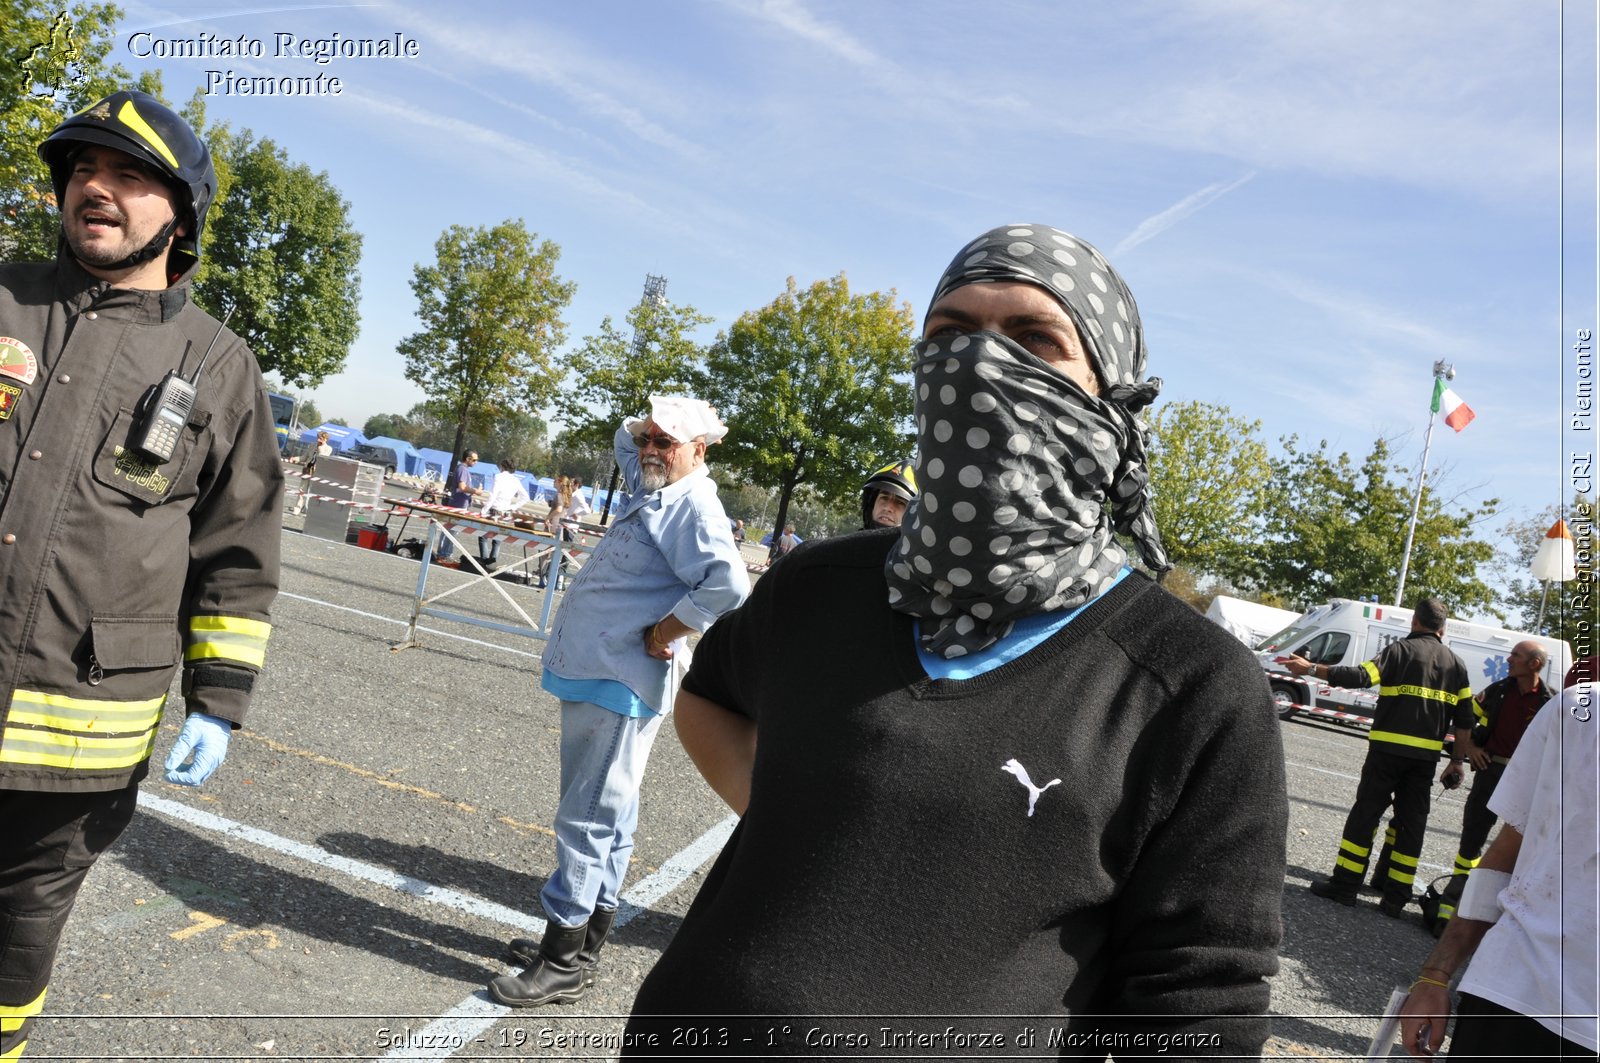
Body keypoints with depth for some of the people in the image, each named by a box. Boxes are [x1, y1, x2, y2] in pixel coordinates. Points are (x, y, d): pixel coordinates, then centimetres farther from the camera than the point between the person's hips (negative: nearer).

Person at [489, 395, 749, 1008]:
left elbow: (728, 587, -29)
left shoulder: (693, 505, -15)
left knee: (587, 818, -4)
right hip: (595, 678, 10)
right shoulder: (654, 489, 14)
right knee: (608, 818, 17)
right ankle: (582, 946, 29)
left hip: (618, 687, -10)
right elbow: (626, 439, 34)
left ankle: (563, 964, 7)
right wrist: (650, 426, 14)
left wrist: (661, 634, -19)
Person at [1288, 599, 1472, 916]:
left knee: (1365, 813, 2)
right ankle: (1396, 898, 11)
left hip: (1388, 749, -4)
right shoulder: (1456, 663, 11)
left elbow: (1360, 676, -18)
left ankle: (1344, 885, 4)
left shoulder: (1402, 649, -5)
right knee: (1411, 823, 9)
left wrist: (1311, 669, -16)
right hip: (1426, 755, 4)